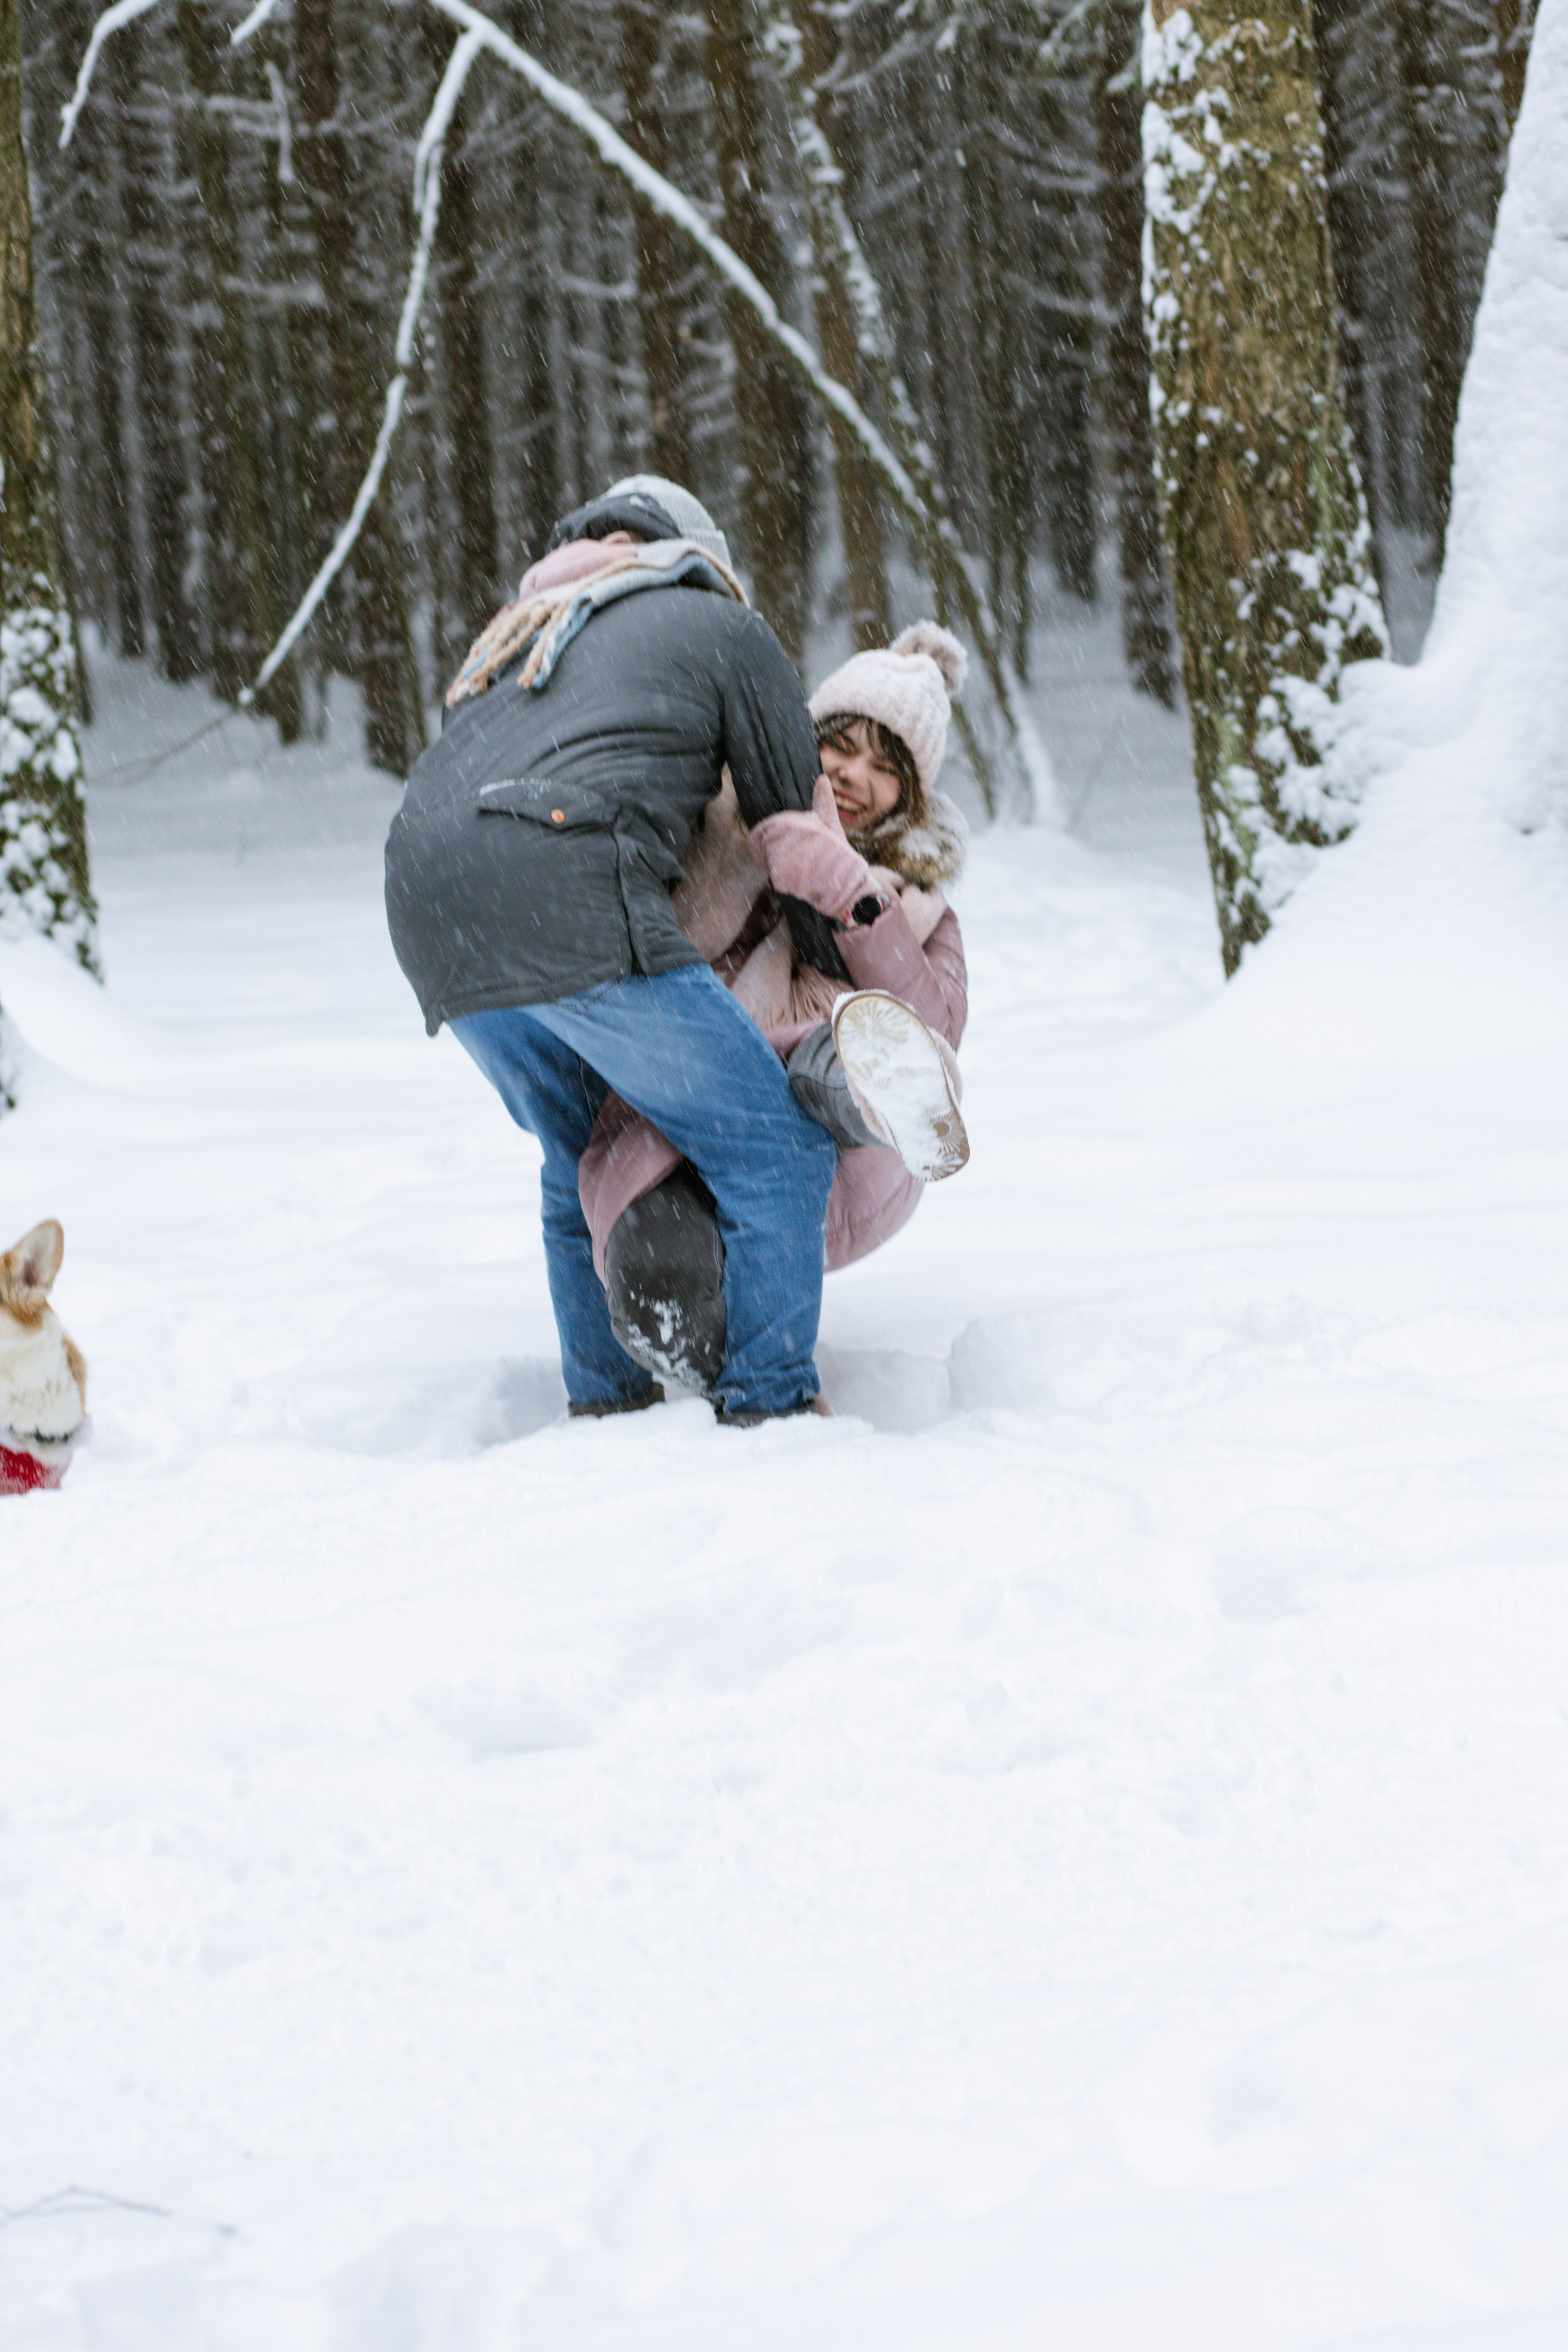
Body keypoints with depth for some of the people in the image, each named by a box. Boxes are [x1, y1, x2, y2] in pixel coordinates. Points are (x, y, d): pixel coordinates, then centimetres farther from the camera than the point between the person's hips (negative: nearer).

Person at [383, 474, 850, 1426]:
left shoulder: (522, 633, 37)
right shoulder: (725, 629, 19)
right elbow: (796, 825, 22)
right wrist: (854, 990, 33)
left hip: (430, 927, 7)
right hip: (570, 905, -7)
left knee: (583, 1157, 27)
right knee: (776, 1154, -1)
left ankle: (605, 1398, 25)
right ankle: (771, 1406, -3)